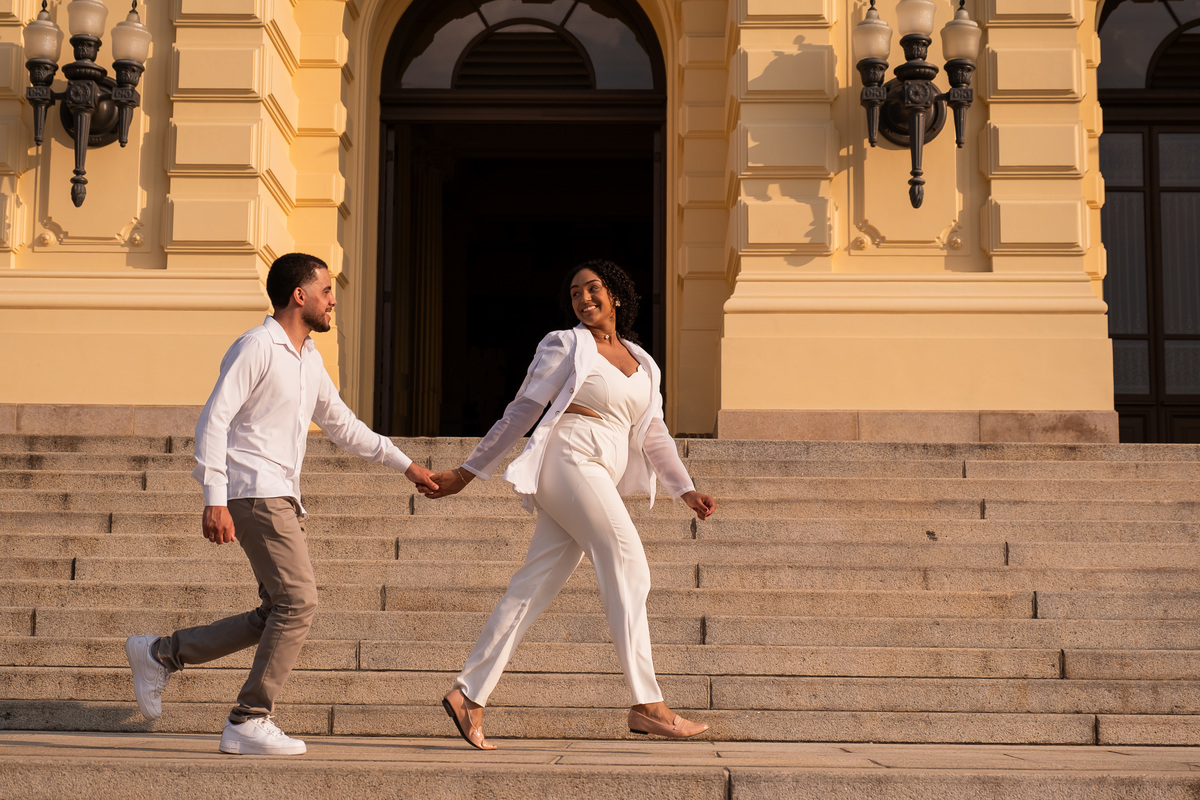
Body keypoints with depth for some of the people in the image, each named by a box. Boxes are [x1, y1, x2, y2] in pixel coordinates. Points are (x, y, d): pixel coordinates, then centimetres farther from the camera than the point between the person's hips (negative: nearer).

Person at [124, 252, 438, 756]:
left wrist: (404, 465, 22)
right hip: (255, 493, -9)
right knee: (298, 600, -14)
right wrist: (214, 498, -22)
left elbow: (343, 426, 27)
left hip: (282, 498, 9)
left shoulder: (309, 360, 19)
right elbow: (214, 419, -14)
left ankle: (160, 655, 16)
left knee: (278, 615, 7)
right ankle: (249, 722, -6)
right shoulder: (256, 347, -8)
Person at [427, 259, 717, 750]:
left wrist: (685, 490, 7)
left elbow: (654, 435, 20)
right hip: (569, 459, -6)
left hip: (600, 479, 6)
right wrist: (467, 472, 2)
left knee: (535, 586, 3)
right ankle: (647, 705, -14)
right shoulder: (566, 346, 4)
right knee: (629, 565, -14)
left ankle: (469, 695, 6)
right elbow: (522, 411, 3)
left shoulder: (643, 364, 21)